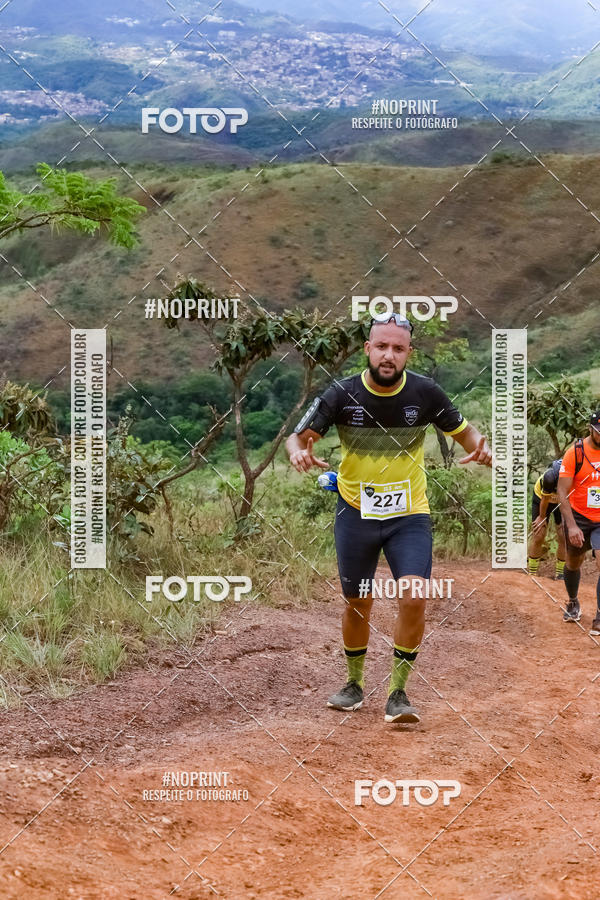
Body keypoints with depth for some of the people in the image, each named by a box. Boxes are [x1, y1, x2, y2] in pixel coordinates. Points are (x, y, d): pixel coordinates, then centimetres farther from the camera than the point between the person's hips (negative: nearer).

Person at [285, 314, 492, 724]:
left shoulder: (425, 392, -9)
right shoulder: (342, 394, -11)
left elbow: (462, 430, 5)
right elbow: (300, 436, -9)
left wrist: (481, 449, -18)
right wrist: (299, 452, -33)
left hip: (410, 514, 0)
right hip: (356, 513, 0)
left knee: (414, 597, -17)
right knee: (358, 604, 9)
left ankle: (398, 693, -1)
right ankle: (355, 685, 32)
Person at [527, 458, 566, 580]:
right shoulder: (550, 477, -42)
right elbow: (545, 499, -22)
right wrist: (542, 517, -6)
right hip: (541, 497, -2)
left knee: (564, 538, -7)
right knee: (538, 537, -4)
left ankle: (560, 573, 8)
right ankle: (532, 572, 10)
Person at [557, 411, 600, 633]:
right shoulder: (575, 452, -15)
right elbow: (562, 493, -15)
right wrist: (571, 526, -23)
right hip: (578, 517, 0)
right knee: (573, 563, 18)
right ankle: (573, 603, 44)